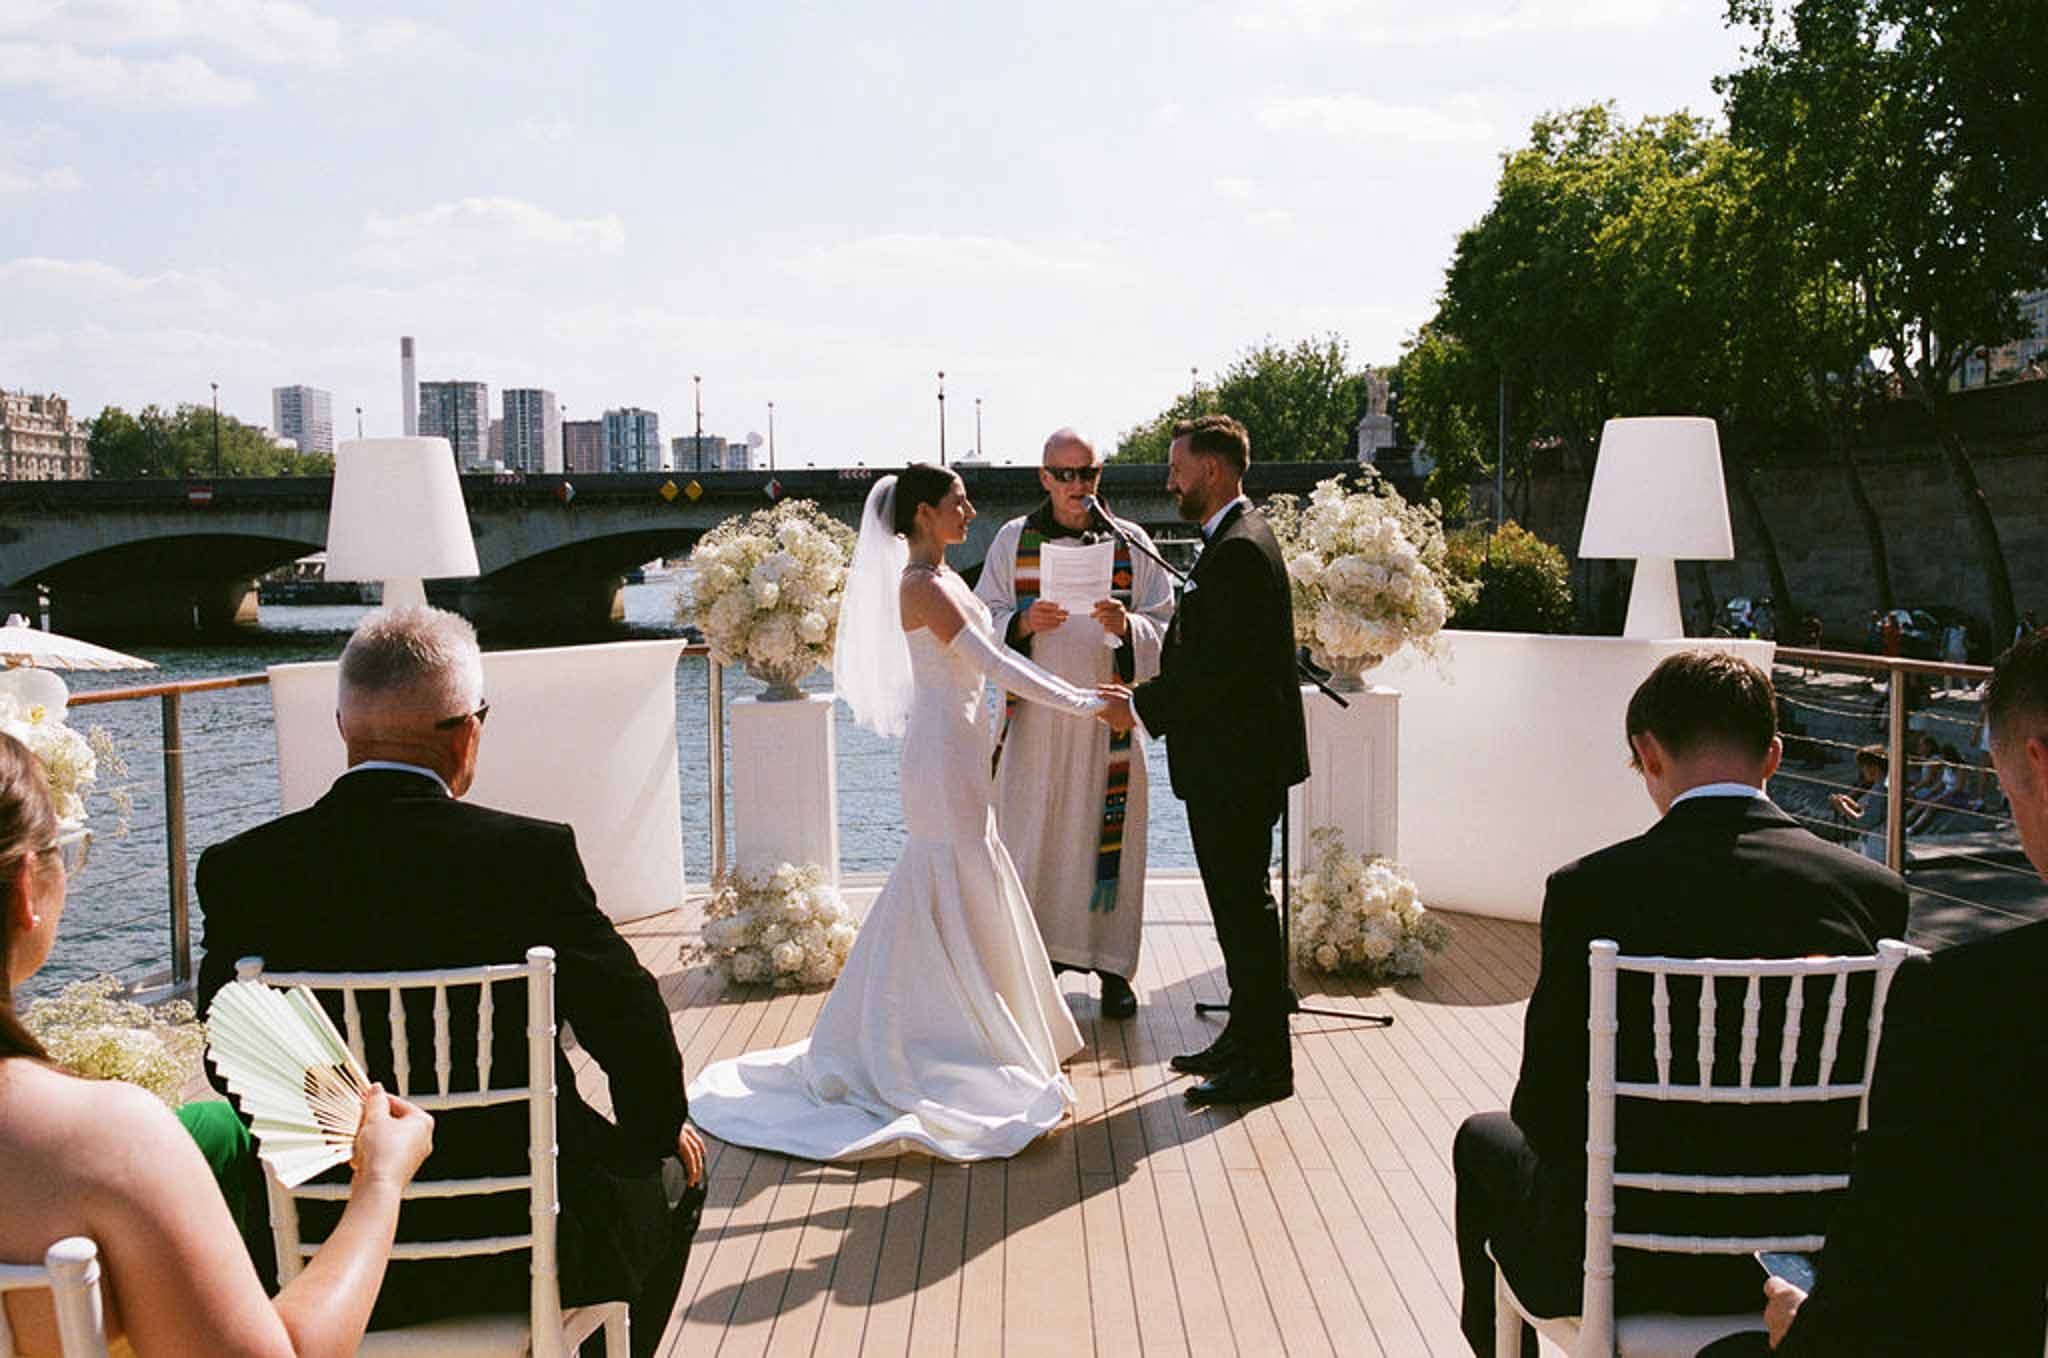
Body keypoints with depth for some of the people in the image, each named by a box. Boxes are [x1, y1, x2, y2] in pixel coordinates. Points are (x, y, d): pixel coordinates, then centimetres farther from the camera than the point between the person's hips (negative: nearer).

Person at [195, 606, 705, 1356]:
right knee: (669, 1173, 27)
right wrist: (661, 1128, 9)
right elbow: (630, 1024, -11)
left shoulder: (238, 870, -8)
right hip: (522, 1243, -3)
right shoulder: (531, 854, -18)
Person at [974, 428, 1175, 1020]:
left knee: (1109, 838, 2)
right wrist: (1023, 624, -17)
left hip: (1107, 717, 0)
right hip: (1035, 719, 0)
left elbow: (1165, 628, 2)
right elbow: (984, 622, 4)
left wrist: (1126, 627, -19)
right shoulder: (1013, 540, 6)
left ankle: (1112, 965, 14)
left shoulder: (1131, 544, 6)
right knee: (1032, 837, 0)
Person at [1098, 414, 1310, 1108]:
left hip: (1239, 763, -11)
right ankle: (1245, 1037, 29)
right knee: (1239, 902, 17)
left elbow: (1221, 667, -24)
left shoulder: (1239, 550, -19)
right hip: (1229, 761, 11)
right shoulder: (1235, 539, 15)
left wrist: (1141, 707, -16)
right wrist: (1148, 695, 10)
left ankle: (1265, 1063, 5)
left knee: (1245, 903, -3)